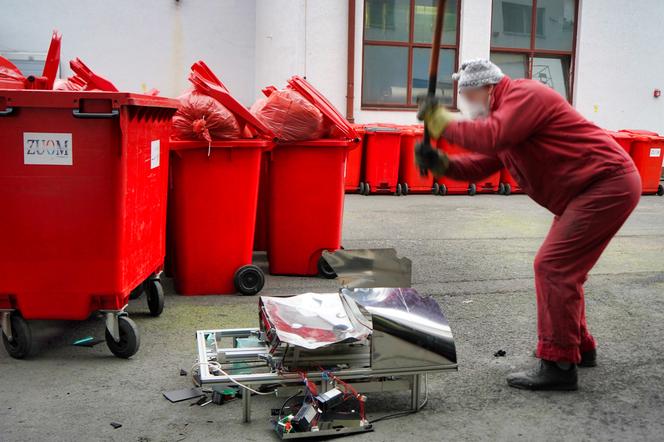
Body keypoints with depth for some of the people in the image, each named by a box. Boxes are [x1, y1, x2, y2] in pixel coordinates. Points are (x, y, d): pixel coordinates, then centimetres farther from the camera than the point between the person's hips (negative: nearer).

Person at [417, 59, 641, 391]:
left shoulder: (525, 95, -14)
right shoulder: (502, 115, 17)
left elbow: (490, 137, -30)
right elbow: (481, 164, 13)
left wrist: (443, 122, -18)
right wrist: (442, 164, -3)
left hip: (608, 185, -11)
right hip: (590, 190, 11)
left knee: (552, 267, -14)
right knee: (563, 268, 17)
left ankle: (558, 364, -8)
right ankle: (579, 346, 31)